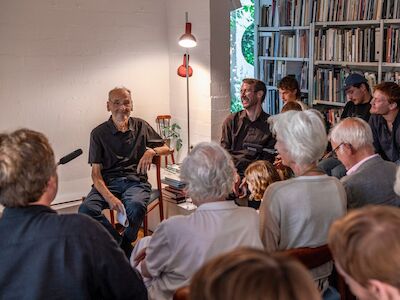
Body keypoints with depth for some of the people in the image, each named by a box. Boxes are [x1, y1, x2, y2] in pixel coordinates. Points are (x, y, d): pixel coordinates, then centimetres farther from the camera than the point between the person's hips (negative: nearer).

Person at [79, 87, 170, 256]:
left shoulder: (140, 126, 14)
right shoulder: (99, 133, 8)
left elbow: (165, 148, 21)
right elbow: (96, 172, 2)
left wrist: (152, 151, -5)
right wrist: (109, 197, -17)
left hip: (135, 181, 0)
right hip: (108, 182, 1)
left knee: (136, 206, -36)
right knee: (86, 209, -31)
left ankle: (123, 245, -7)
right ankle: (125, 248, -15)